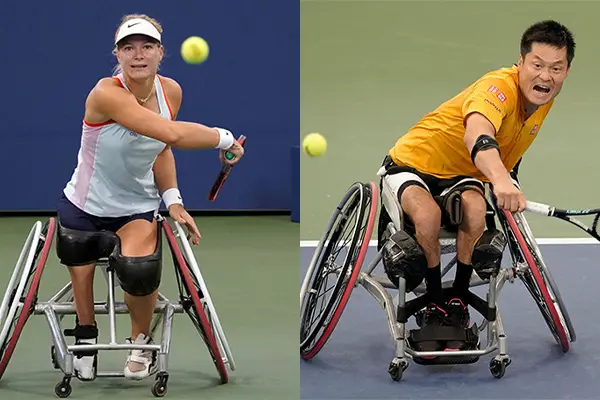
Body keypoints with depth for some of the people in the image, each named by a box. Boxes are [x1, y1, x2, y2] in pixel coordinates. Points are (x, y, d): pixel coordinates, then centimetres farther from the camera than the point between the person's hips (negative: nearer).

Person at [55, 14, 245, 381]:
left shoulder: (170, 91, -8)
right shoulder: (107, 93, -29)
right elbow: (172, 134, -39)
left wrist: (173, 200, -5)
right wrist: (224, 139, -26)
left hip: (137, 209, 3)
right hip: (84, 209, -2)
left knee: (139, 271, -26)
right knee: (82, 299, 7)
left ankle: (141, 341, 1)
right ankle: (86, 339, 40)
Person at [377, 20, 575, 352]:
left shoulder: (543, 99, -4)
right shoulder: (498, 87, -29)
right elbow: (477, 137, -53)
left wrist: (508, 187, 12)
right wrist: (501, 182, -70)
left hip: (461, 177, 6)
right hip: (412, 166, -5)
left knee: (475, 208, -32)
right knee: (427, 213, -39)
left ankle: (458, 302, -14)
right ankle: (435, 305, -16)